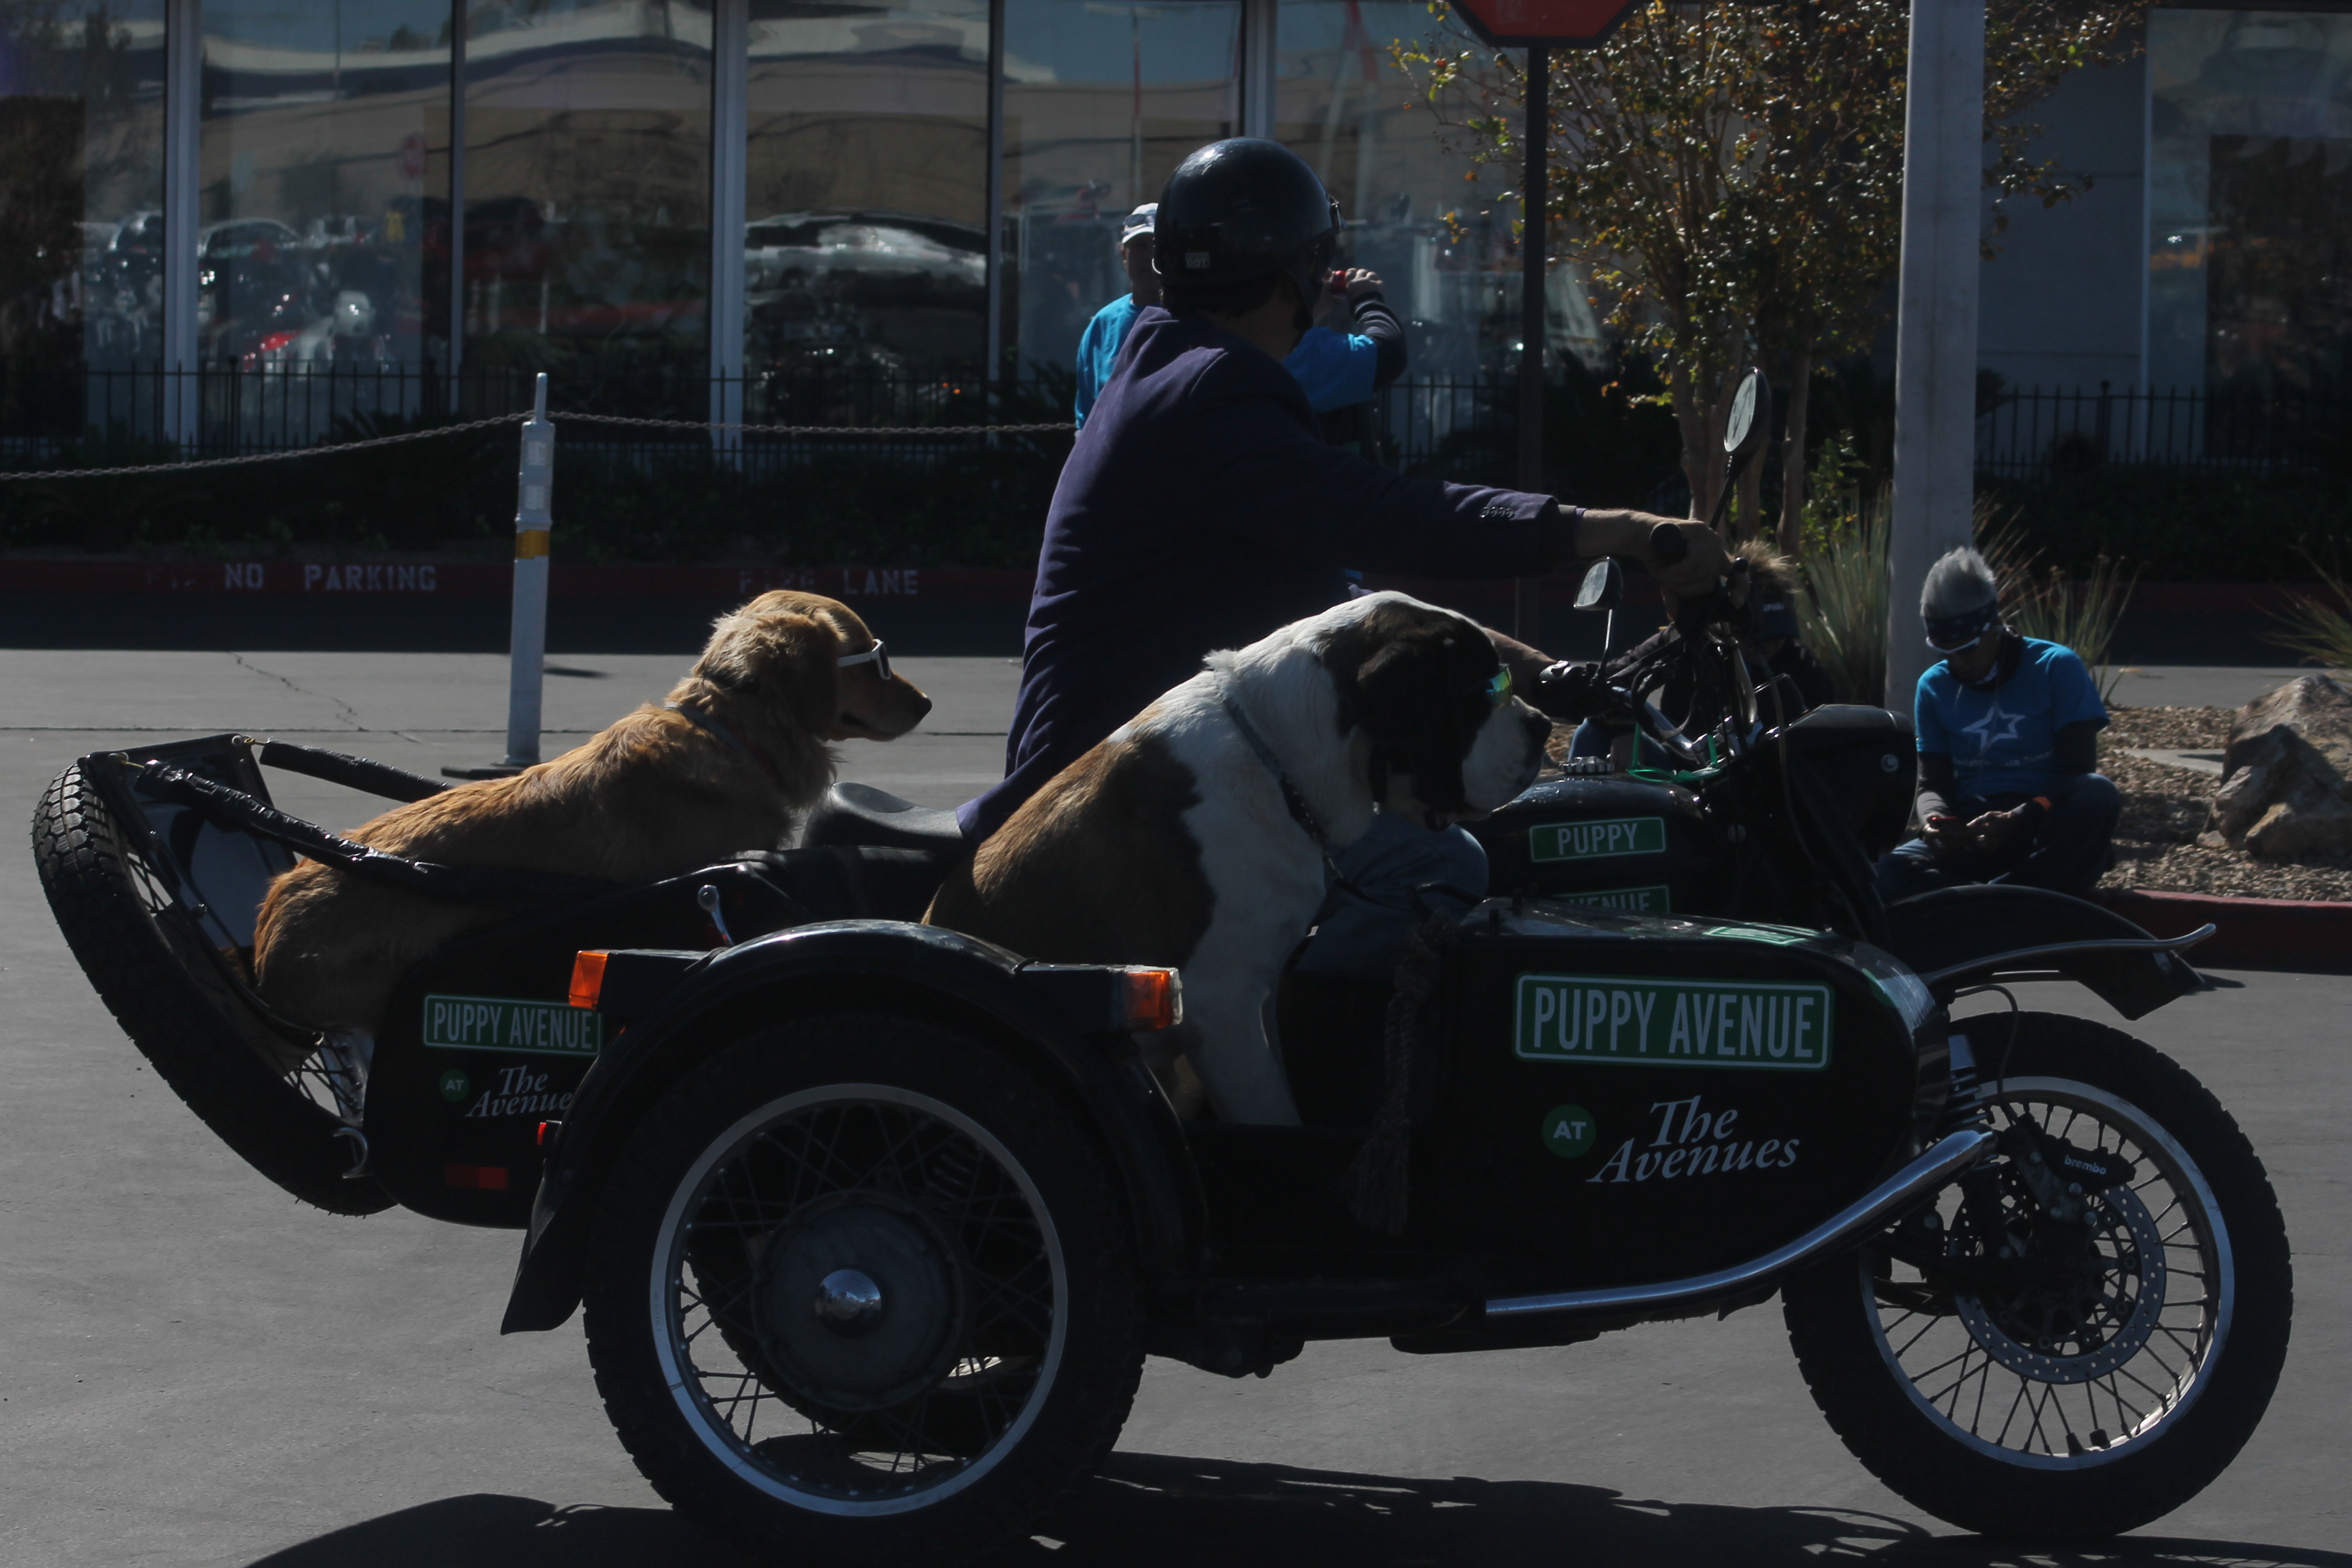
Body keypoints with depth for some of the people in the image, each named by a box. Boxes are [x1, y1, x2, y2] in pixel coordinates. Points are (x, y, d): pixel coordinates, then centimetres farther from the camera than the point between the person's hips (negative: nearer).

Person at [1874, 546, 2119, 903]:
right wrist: (1934, 819, -16)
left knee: (2097, 795, -37)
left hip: (2050, 834, -2)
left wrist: (2020, 819, -24)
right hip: (1970, 833, 2)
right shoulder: (1935, 687, 11)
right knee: (1891, 872, -28)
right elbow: (1932, 782, 9)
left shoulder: (2057, 668, 0)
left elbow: (2078, 770, -6)